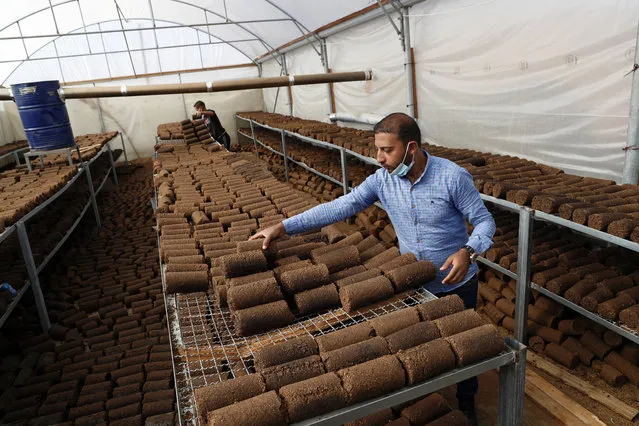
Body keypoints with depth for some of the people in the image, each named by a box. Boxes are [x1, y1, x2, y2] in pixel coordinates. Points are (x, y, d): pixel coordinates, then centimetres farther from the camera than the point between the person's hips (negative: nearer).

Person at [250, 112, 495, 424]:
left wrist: (467, 251, -36)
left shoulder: (453, 177, -23)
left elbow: (484, 221, -14)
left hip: (456, 283, -3)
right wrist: (283, 227, -21)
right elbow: (340, 207, -15)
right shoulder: (382, 179, -12)